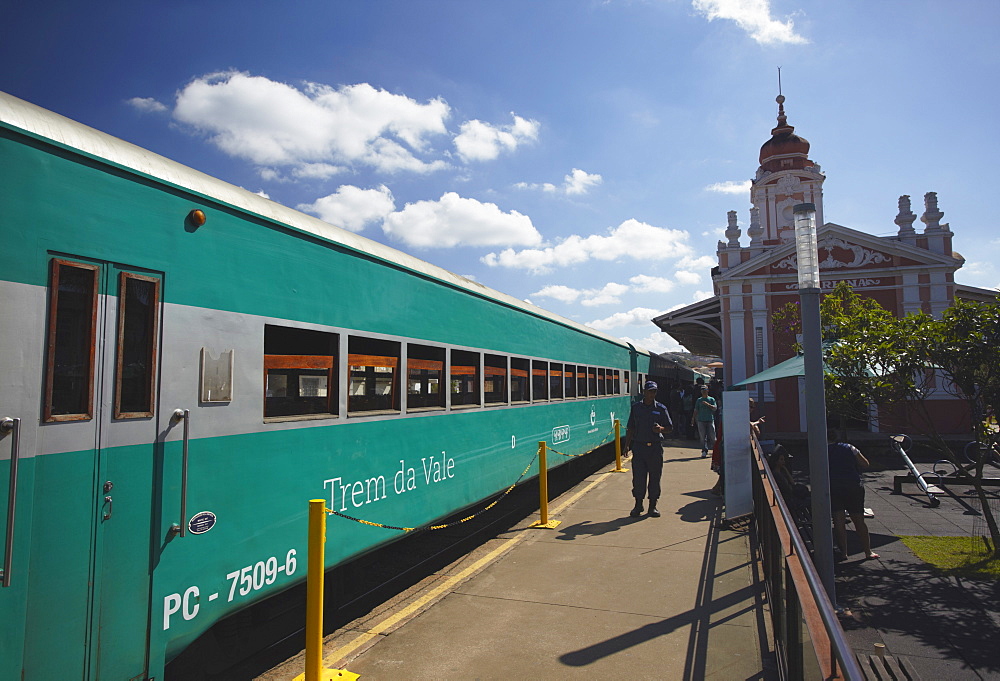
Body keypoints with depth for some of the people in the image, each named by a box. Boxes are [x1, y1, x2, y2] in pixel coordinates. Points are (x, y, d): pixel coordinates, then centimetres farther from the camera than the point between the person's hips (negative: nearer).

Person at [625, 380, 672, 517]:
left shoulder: (661, 408, 4)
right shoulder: (636, 407, 7)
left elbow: (670, 427, 8)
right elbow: (630, 428, 11)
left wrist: (661, 429, -13)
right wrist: (627, 444, 6)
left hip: (655, 447, 0)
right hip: (639, 446, 0)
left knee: (655, 477, 5)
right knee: (638, 477, -1)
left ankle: (653, 506, 18)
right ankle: (638, 505, 13)